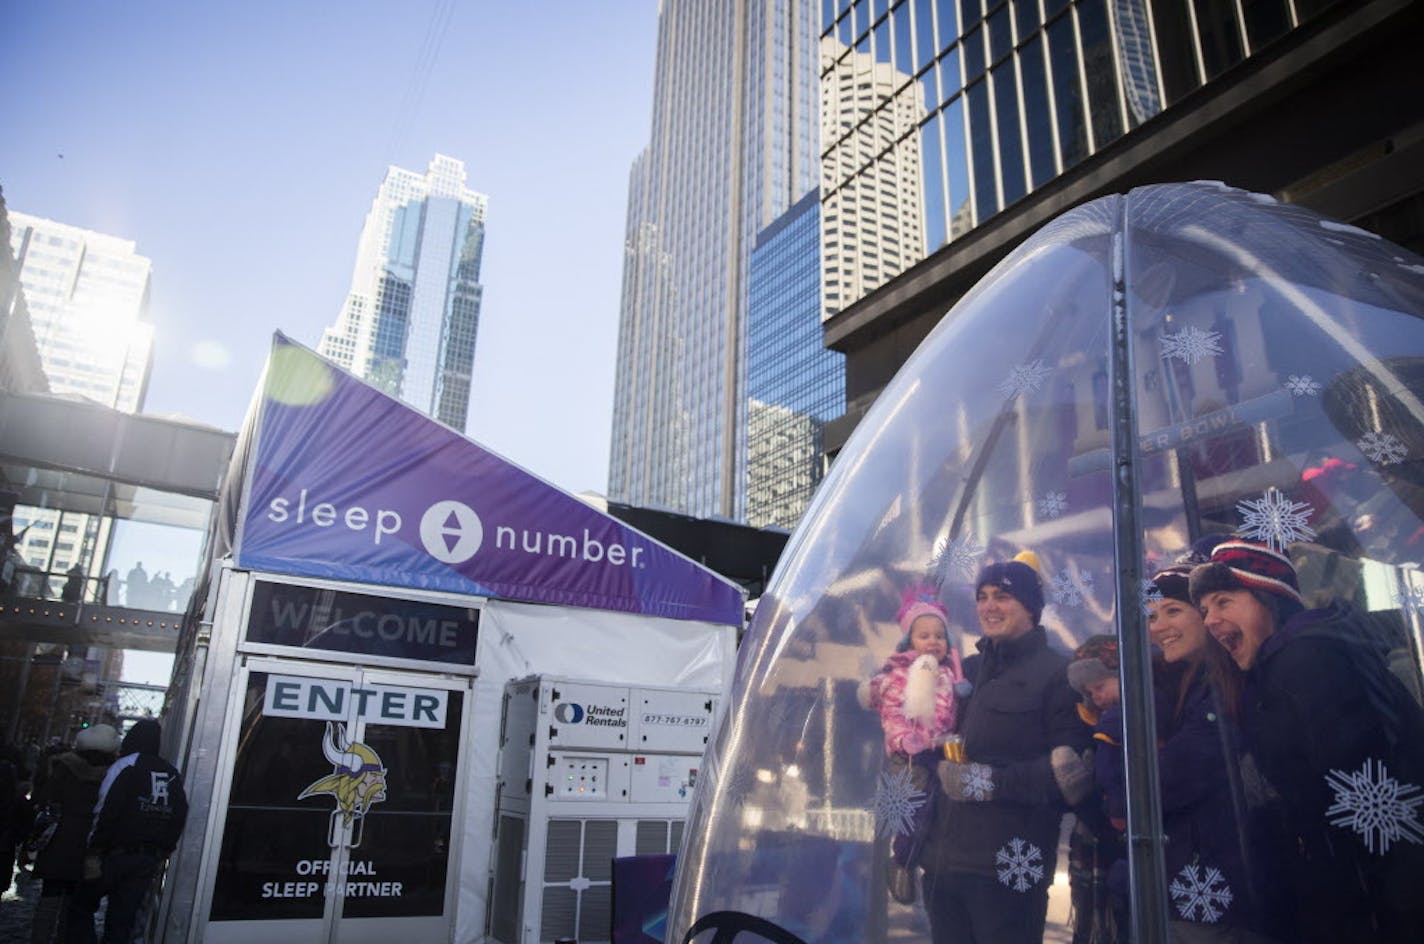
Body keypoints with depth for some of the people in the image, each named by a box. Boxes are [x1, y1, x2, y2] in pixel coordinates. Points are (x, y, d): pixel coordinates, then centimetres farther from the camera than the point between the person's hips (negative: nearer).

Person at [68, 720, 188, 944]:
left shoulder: (126, 766, -6)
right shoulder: (173, 776, 11)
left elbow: (107, 812, -15)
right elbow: (179, 818, 10)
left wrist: (94, 852, -12)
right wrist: (163, 854, 15)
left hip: (116, 855, -5)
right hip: (149, 861, 5)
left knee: (82, 907, 12)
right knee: (122, 920, 10)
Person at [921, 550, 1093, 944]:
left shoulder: (1058, 673, -4)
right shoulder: (967, 671, 15)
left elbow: (1075, 769, -13)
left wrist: (991, 782, -17)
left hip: (1010, 869, -6)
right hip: (942, 863, 6)